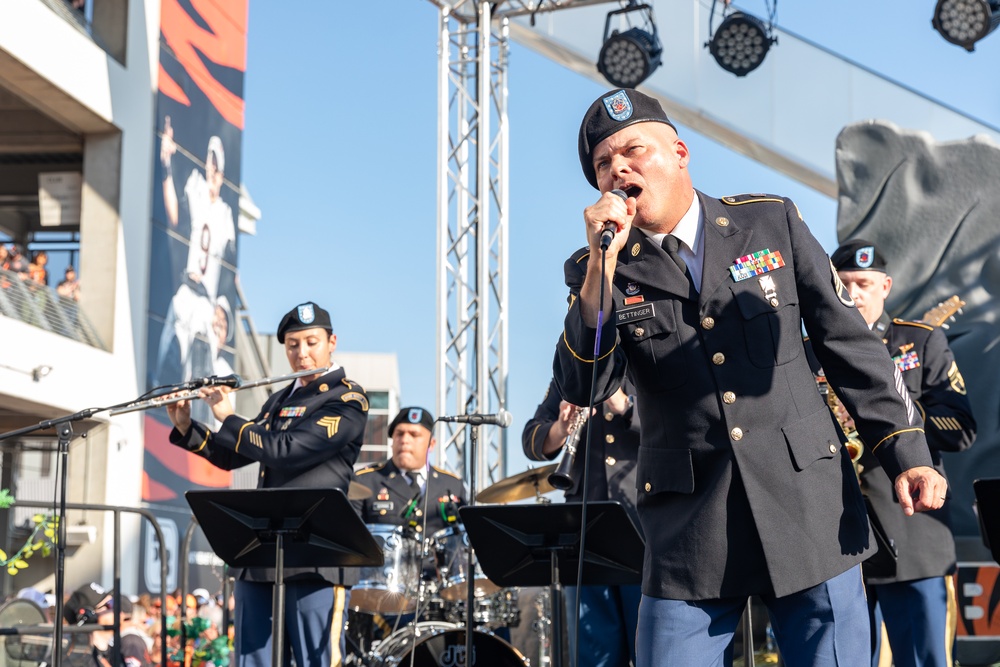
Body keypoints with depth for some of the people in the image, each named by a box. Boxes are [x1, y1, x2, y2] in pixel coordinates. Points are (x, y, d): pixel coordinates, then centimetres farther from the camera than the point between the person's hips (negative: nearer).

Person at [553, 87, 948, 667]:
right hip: (689, 530, 0)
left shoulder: (772, 222, 6)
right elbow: (583, 389, -9)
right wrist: (603, 265, -17)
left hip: (810, 510, 1)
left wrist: (906, 454, 1)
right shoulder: (598, 273, 5)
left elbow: (851, 343, 8)